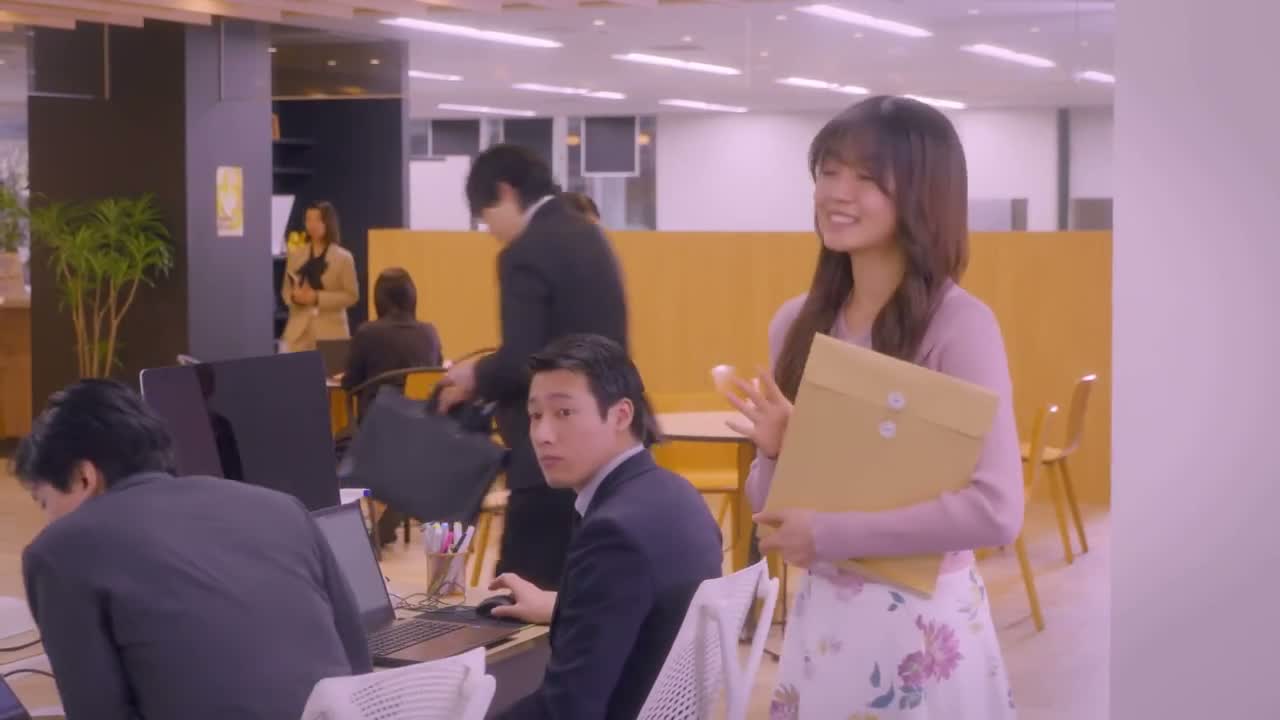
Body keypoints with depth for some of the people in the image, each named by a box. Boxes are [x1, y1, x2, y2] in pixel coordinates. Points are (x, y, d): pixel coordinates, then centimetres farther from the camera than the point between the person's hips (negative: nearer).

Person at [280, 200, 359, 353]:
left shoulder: (343, 258, 0)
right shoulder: (295, 256, 12)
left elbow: (352, 295, -3)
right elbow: (286, 290, 17)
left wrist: (318, 298, -14)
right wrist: (294, 297, -8)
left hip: (330, 330, -3)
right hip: (299, 330, 3)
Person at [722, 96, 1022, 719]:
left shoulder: (959, 325, -13)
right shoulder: (796, 323, 5)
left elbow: (996, 512, -22)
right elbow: (772, 507, 11)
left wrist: (830, 533, -20)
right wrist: (776, 454, -10)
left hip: (920, 627, -5)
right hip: (818, 618, 5)